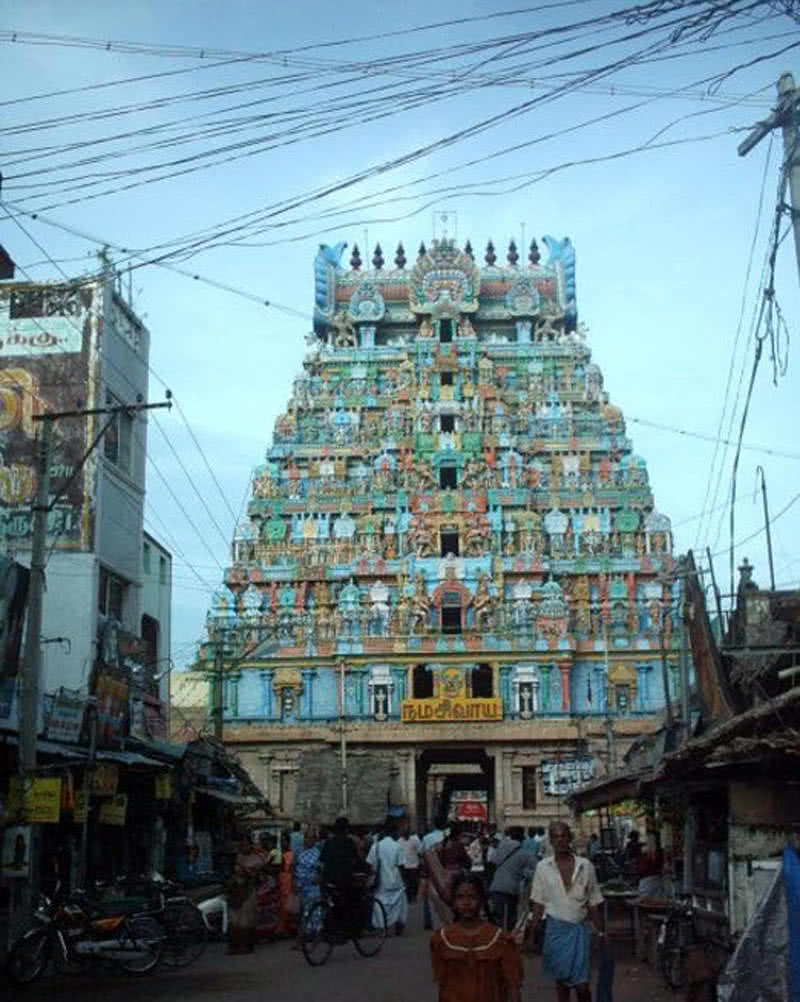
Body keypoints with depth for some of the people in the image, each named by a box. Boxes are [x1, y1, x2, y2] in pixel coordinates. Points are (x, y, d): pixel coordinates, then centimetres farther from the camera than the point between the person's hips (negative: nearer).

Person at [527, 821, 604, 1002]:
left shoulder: (585, 866, -1)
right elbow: (538, 903, 4)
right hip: (556, 928, 1)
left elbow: (593, 904, 5)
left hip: (579, 929, -1)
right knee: (561, 980, 9)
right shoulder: (543, 867, -1)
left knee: (582, 984, -4)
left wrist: (601, 932, 4)